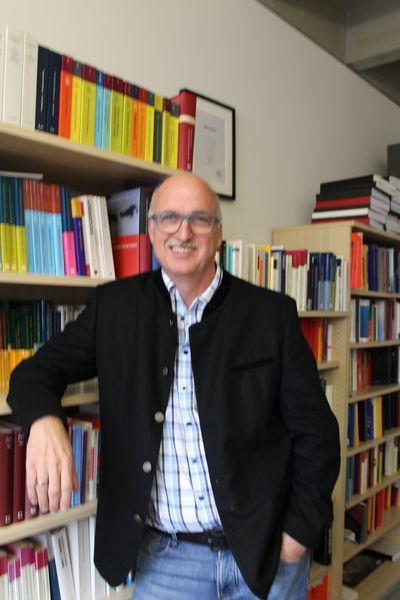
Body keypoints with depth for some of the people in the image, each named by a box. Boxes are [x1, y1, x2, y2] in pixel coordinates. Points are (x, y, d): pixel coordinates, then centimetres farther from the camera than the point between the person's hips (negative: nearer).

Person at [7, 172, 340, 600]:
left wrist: (299, 535, -7)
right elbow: (37, 371, -2)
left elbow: (316, 431, -3)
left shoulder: (271, 313, -7)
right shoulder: (114, 305, -2)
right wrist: (44, 421, -24)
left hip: (266, 551, 0)